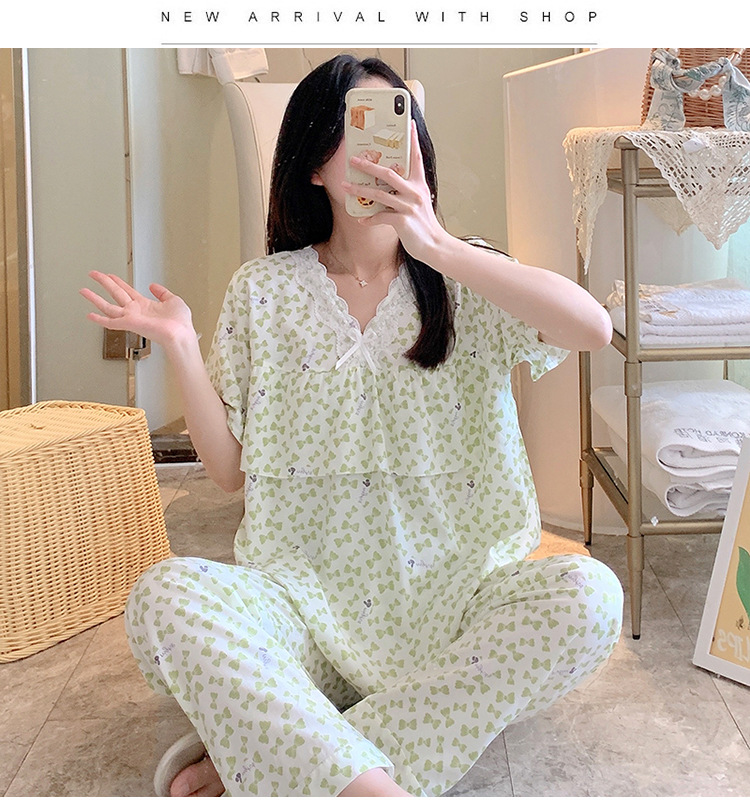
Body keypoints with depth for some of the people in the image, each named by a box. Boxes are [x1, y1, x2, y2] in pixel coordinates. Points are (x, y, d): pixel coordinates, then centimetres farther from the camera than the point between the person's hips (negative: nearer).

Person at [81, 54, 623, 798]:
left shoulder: (463, 281, 5)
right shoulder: (263, 292, 6)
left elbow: (593, 328, -16)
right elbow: (230, 472, 5)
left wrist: (438, 248, -22)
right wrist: (179, 347, -8)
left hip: (454, 593, 1)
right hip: (306, 594, 0)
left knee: (589, 595, -28)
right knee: (166, 596, -28)